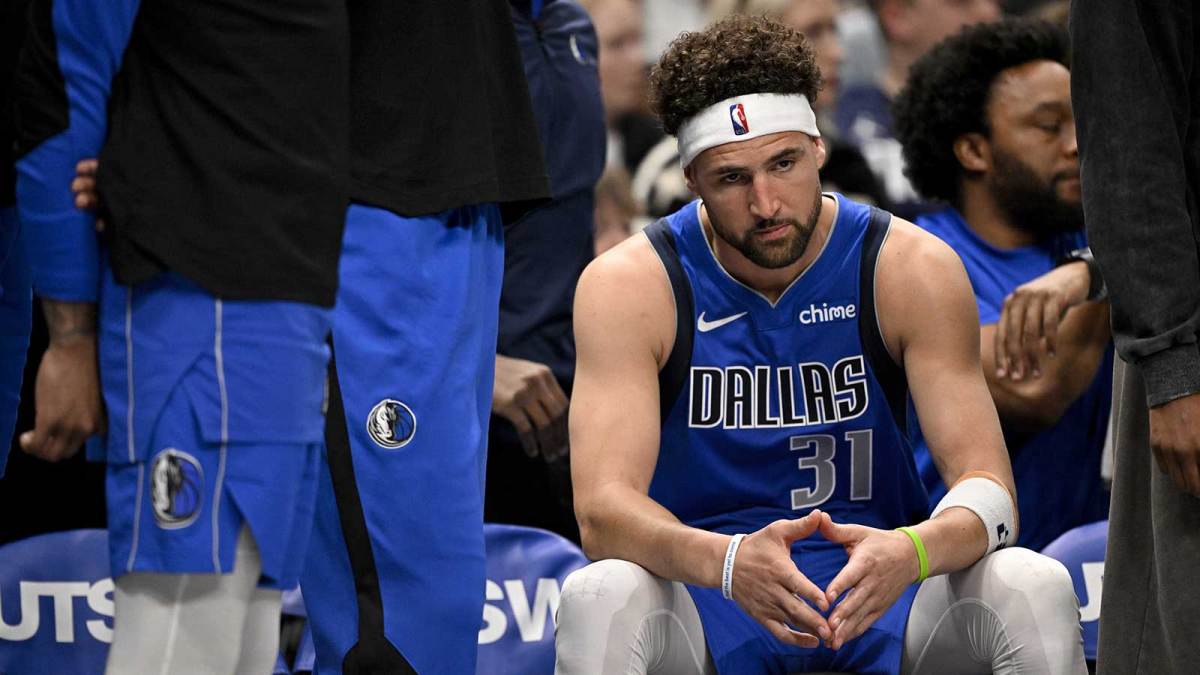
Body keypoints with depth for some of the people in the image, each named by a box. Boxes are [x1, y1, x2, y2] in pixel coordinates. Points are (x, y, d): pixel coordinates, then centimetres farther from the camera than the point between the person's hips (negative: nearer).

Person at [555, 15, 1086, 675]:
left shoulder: (912, 269, -7)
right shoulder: (629, 286, -10)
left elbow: (987, 490, -12)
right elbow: (602, 508, -20)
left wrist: (911, 551, -38)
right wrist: (728, 561, -43)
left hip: (877, 585, 1)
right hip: (704, 596, -1)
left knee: (1035, 590, -27)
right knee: (597, 600, -34)